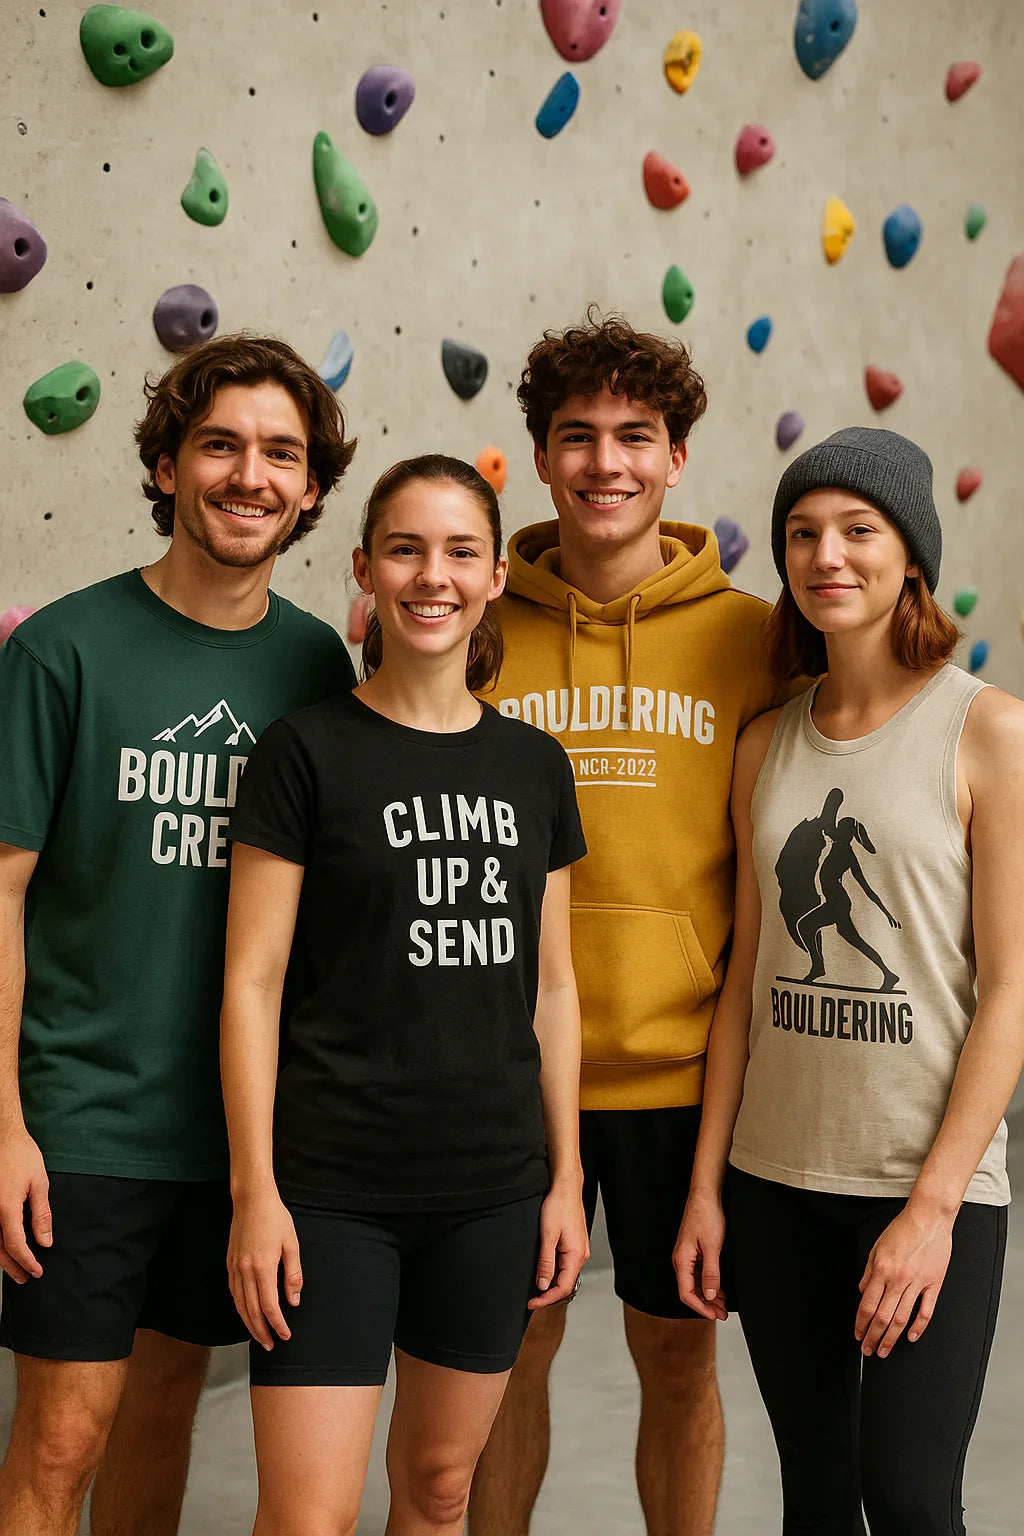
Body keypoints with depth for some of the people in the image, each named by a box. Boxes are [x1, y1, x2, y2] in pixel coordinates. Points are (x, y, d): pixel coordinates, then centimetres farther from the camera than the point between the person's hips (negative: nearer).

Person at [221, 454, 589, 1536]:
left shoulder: (535, 768, 8)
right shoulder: (307, 754, -5)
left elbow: (551, 986, 12)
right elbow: (251, 980, -6)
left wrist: (565, 1178, 8)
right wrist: (253, 1190, -10)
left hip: (494, 1187, 4)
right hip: (332, 1189, -4)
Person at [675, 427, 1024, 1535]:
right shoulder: (766, 745, 7)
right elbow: (747, 976, 10)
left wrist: (933, 1203, -14)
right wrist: (706, 1185, 6)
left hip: (931, 1185, -4)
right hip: (776, 1180, 4)